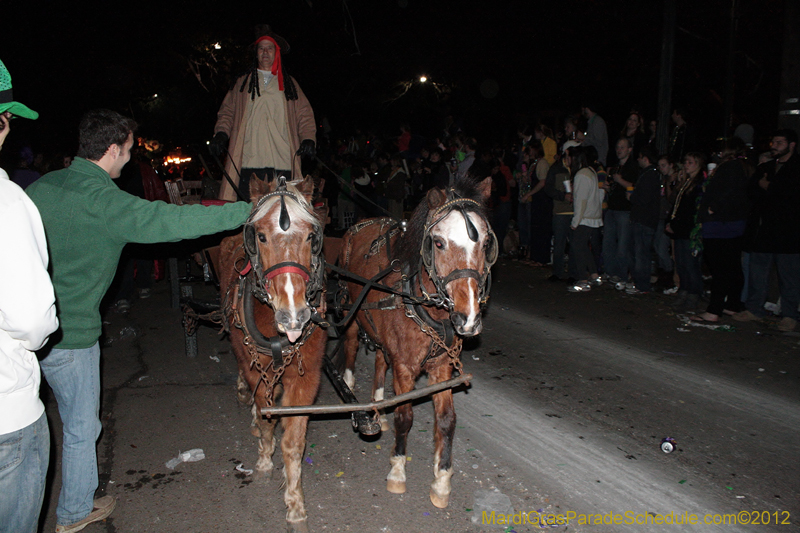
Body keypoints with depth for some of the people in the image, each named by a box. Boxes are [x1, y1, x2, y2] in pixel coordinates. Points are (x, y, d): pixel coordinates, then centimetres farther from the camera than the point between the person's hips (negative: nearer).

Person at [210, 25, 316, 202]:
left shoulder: (289, 83, 22)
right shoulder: (243, 83, 22)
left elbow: (305, 115, 15)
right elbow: (227, 112, 19)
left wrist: (308, 139, -3)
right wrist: (221, 134, -1)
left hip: (282, 162, 0)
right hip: (249, 161, 0)